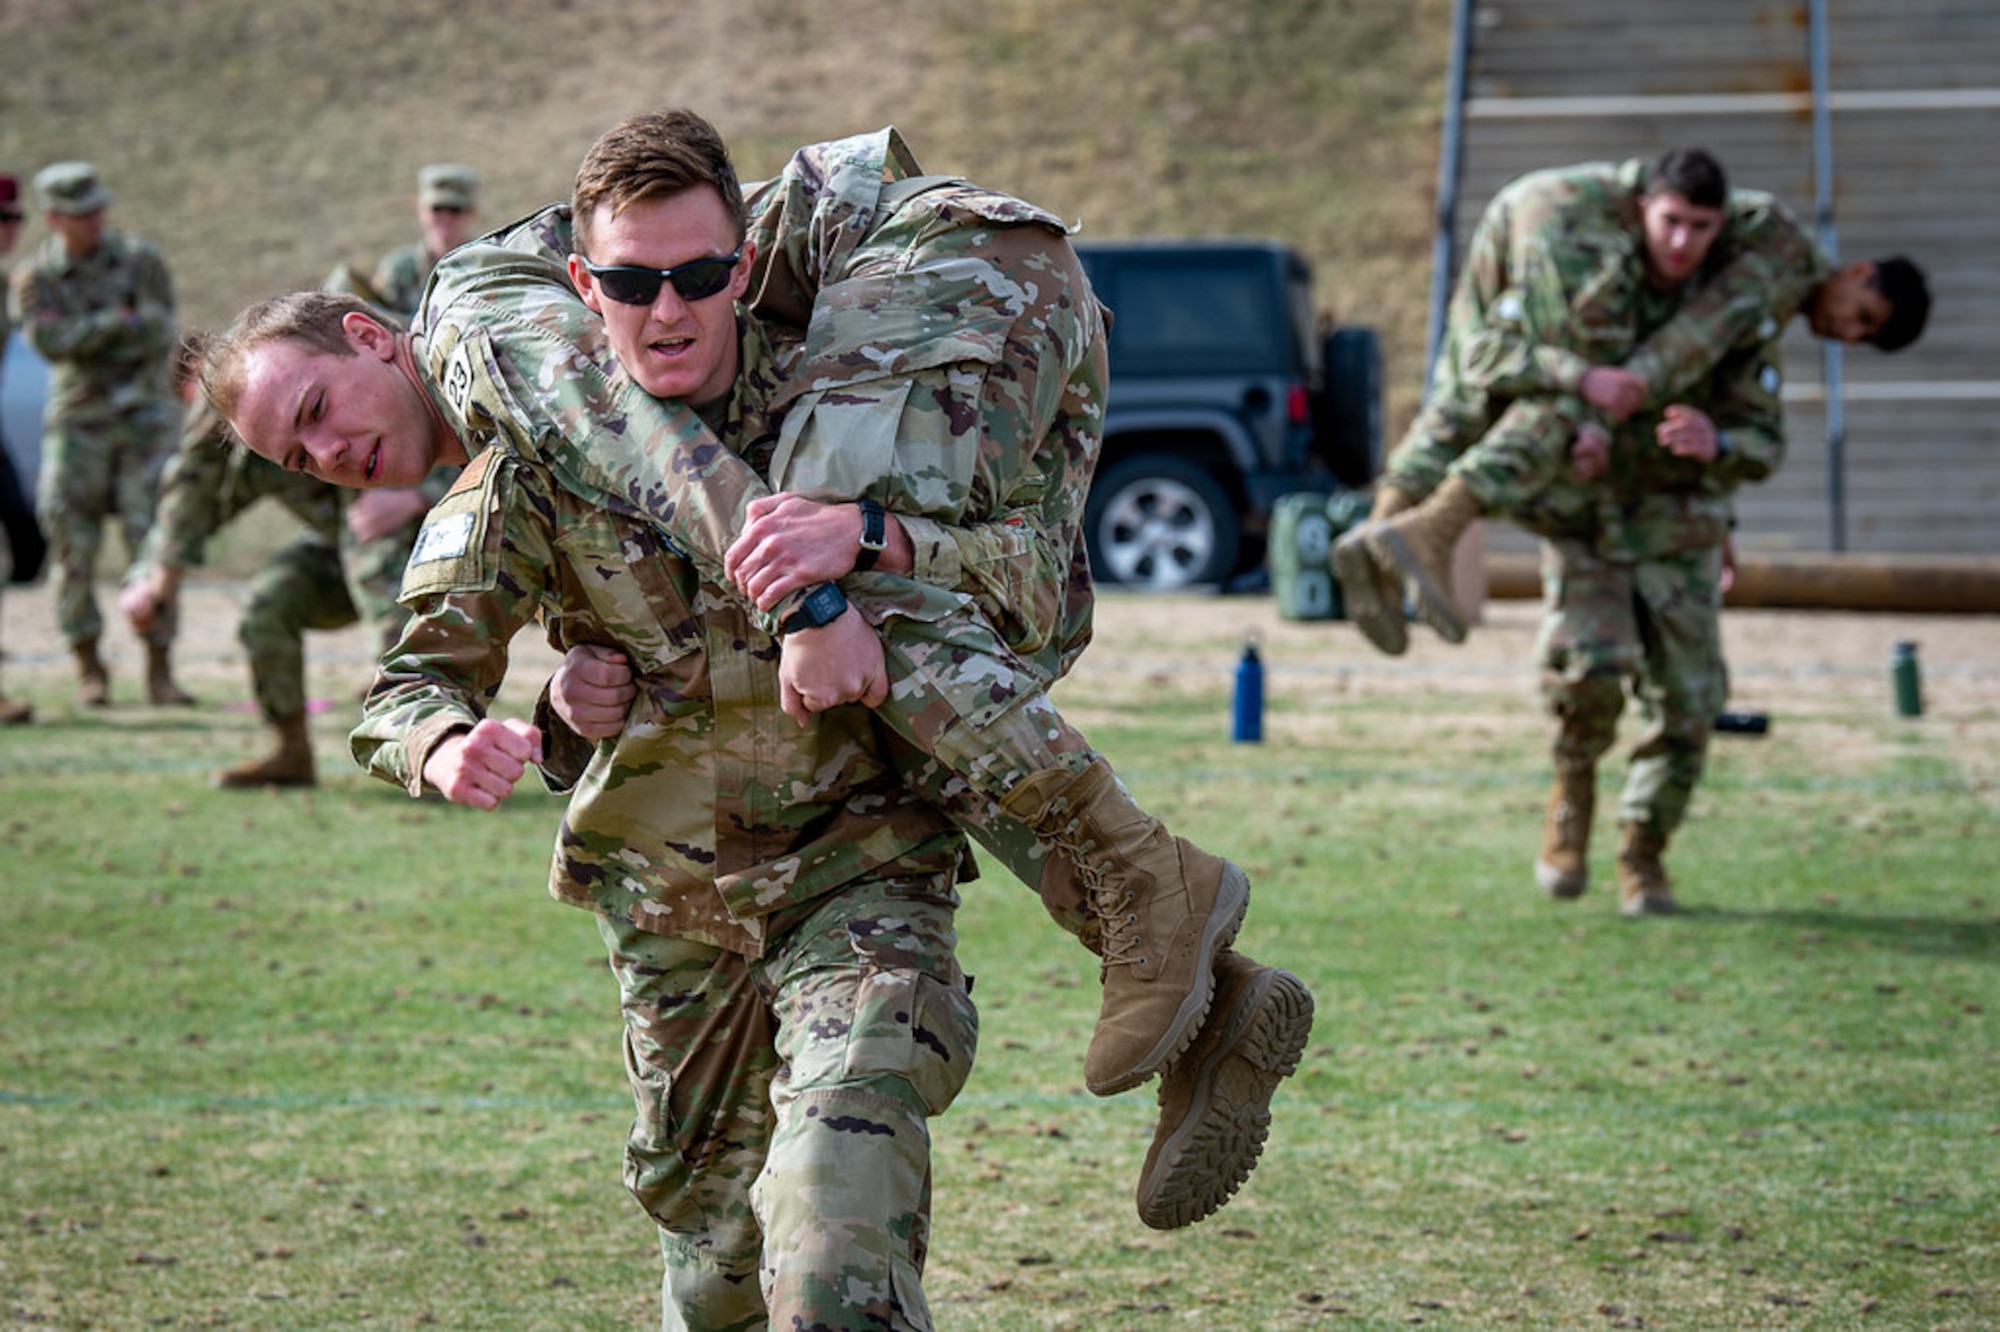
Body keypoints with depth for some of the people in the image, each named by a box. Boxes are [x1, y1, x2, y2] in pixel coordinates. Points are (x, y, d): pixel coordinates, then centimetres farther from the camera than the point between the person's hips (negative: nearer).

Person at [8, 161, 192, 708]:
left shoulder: (139, 261, 1)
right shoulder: (34, 279, -1)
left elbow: (160, 335, -7)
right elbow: (50, 342, -17)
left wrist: (85, 338, -12)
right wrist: (119, 322, -16)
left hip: (144, 420, 0)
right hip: (77, 424, 0)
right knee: (75, 549, -3)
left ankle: (160, 672, -5)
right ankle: (88, 669, 10)